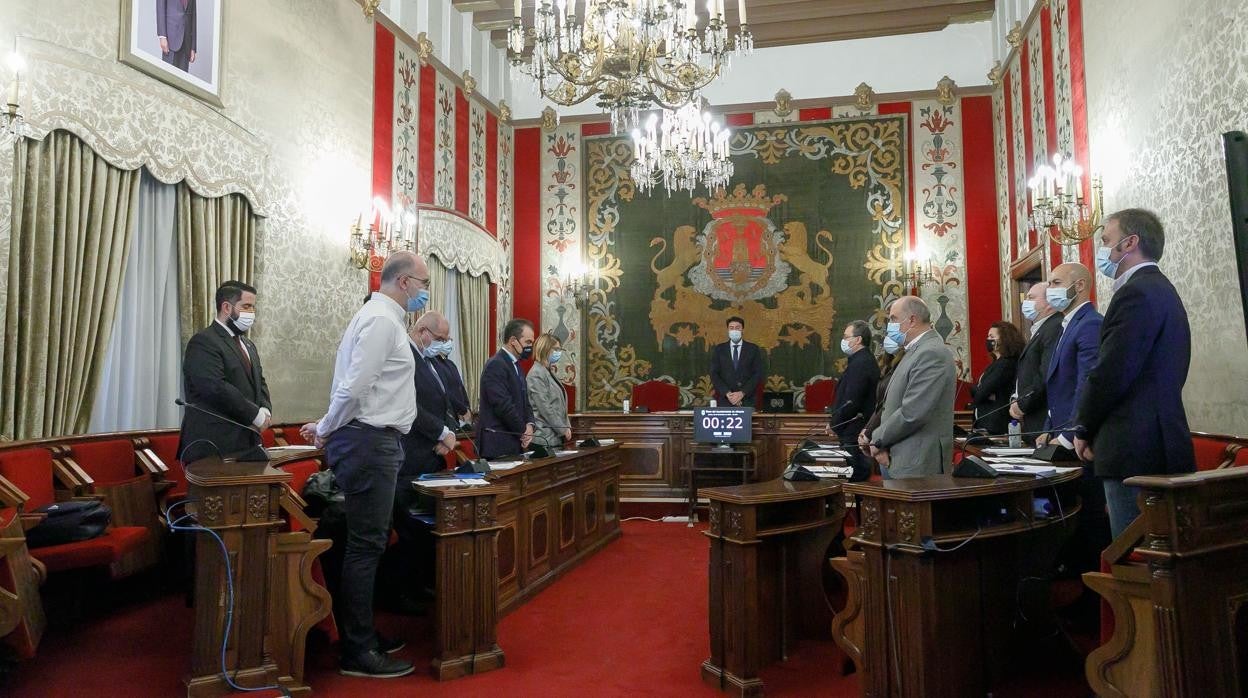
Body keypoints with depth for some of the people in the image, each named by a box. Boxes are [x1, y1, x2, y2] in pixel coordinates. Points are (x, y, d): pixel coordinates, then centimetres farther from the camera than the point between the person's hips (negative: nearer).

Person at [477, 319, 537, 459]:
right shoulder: (496, 365, -14)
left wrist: (529, 424, -2)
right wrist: (523, 430, -9)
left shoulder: (516, 365, 16)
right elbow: (503, 404, -20)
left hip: (514, 441, 9)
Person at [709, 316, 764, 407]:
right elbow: (714, 374, 2)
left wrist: (742, 393, -12)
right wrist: (727, 393, -11)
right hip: (725, 400, 0)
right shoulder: (719, 349, 7)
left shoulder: (753, 349, 5)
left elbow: (758, 374, 0)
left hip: (747, 400, 0)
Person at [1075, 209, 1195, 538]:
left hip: (1136, 450, -10)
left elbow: (1111, 374, -19)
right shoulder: (1160, 290, 18)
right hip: (1160, 445, 10)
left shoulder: (1137, 293, -13)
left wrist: (1084, 430, -4)